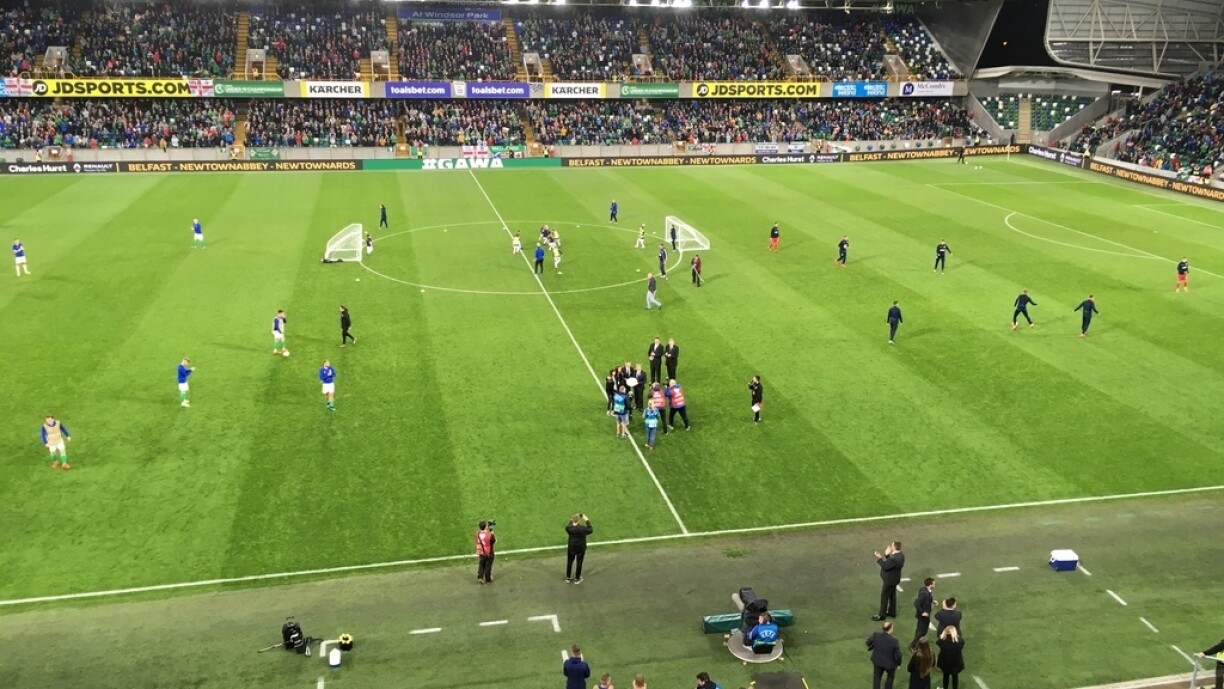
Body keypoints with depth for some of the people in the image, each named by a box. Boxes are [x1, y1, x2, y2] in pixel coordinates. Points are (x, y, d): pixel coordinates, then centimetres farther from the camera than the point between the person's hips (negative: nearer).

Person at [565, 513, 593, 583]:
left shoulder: (568, 528, -19)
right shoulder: (582, 528, -27)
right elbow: (590, 530, -9)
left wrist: (571, 520, 8)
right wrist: (587, 521, -6)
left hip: (571, 548, 3)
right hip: (581, 549, -2)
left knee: (569, 562, 21)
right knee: (579, 563, 15)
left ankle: (568, 578, 34)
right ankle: (577, 579, 28)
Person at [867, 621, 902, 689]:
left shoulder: (876, 636, -21)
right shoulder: (894, 641, -32)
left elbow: (869, 642, 0)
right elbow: (897, 655, -21)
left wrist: (871, 647, 23)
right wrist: (898, 663, 0)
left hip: (877, 660, 3)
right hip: (889, 663, -3)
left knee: (877, 676, 23)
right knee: (890, 676, 28)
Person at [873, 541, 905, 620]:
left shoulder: (895, 558, -35)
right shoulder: (900, 554, -4)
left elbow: (885, 566, -28)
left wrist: (879, 558, -23)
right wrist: (887, 555, -3)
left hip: (890, 580, -9)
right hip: (893, 578, 9)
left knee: (884, 596, 5)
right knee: (892, 595, 23)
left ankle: (882, 615, 17)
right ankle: (892, 612, 38)